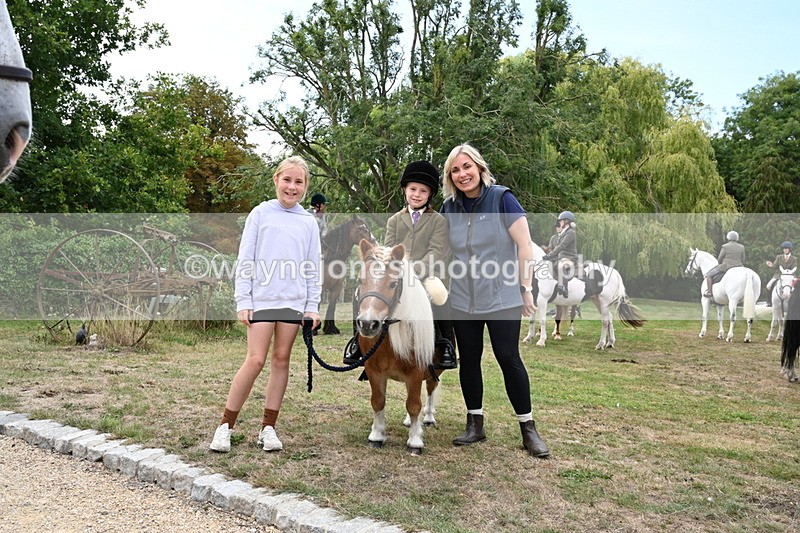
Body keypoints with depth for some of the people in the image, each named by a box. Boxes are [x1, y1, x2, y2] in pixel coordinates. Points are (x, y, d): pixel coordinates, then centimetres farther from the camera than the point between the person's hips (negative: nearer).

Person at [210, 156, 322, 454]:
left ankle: (268, 427, 14)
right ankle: (225, 426, 6)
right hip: (262, 298, -3)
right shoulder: (261, 214, 3)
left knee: (281, 359, 5)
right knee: (255, 360, -7)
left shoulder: (308, 222, 10)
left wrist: (313, 306, 5)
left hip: (294, 301, 3)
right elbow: (245, 260, 1)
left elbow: (313, 268, 11)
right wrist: (243, 301, -4)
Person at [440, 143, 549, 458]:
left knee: (508, 358, -3)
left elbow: (525, 246, -9)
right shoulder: (449, 208, 5)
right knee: (469, 359, 9)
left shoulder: (502, 199, -8)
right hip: (463, 300, 5)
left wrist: (525, 288, -11)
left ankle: (528, 428, 10)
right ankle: (475, 424, 22)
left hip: (502, 297, -4)